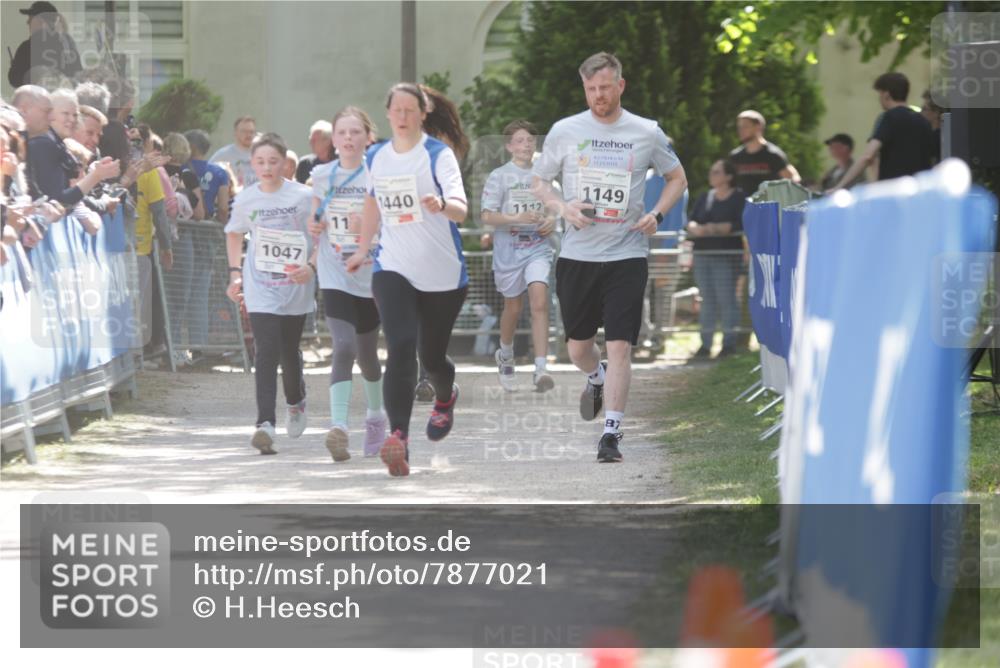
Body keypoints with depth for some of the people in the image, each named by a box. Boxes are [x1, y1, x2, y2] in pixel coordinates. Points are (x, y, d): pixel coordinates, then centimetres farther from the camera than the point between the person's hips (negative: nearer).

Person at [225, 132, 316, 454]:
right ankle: (265, 422, -21)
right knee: (266, 352, -14)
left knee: (289, 351, 12)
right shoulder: (246, 200, 0)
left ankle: (296, 401, 44)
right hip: (260, 290, 0)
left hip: (296, 286, 0)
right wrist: (235, 273, 9)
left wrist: (311, 267, -14)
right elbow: (234, 234, 18)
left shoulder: (303, 197, -7)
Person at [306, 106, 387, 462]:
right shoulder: (322, 175, 5)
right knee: (344, 348, -18)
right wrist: (314, 226, -2)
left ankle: (376, 415, 38)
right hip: (335, 276, 0)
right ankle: (338, 425, -25)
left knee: (367, 353, 13)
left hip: (371, 275, 0)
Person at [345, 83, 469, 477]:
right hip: (393, 269, 2)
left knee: (432, 356, 10)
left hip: (442, 272, -2)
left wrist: (442, 204, -43)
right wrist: (362, 249, 20)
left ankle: (445, 398, 46)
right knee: (401, 348, -19)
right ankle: (398, 437, -28)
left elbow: (461, 208, -21)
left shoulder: (438, 155, -8)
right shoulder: (376, 157, 6)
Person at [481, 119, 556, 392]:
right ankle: (505, 356, 39)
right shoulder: (499, 176, -3)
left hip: (538, 249, 1)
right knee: (513, 308, 11)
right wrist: (517, 218, -22)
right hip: (509, 249, -1)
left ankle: (540, 369, -22)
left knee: (539, 302, -16)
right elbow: (487, 216, -8)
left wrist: (552, 221, -2)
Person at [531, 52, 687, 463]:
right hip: (577, 255, 2)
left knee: (619, 345, -11)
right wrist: (562, 207, -8)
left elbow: (677, 177, 16)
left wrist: (656, 214, -2)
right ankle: (596, 379, 46)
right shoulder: (564, 131, 3)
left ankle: (611, 432, -8)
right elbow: (538, 182, 12)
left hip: (626, 255, -2)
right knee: (578, 346, 11)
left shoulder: (646, 133, 3)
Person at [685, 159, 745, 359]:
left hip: (727, 255, -6)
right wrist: (695, 228, -13)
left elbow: (740, 224, -15)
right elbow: (690, 222, 10)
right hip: (702, 253, 6)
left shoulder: (738, 198, -2)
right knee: (706, 299, 6)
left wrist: (715, 228, -20)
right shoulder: (704, 198, 16)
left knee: (726, 298, -7)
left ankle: (729, 342, -2)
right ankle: (705, 343, 9)